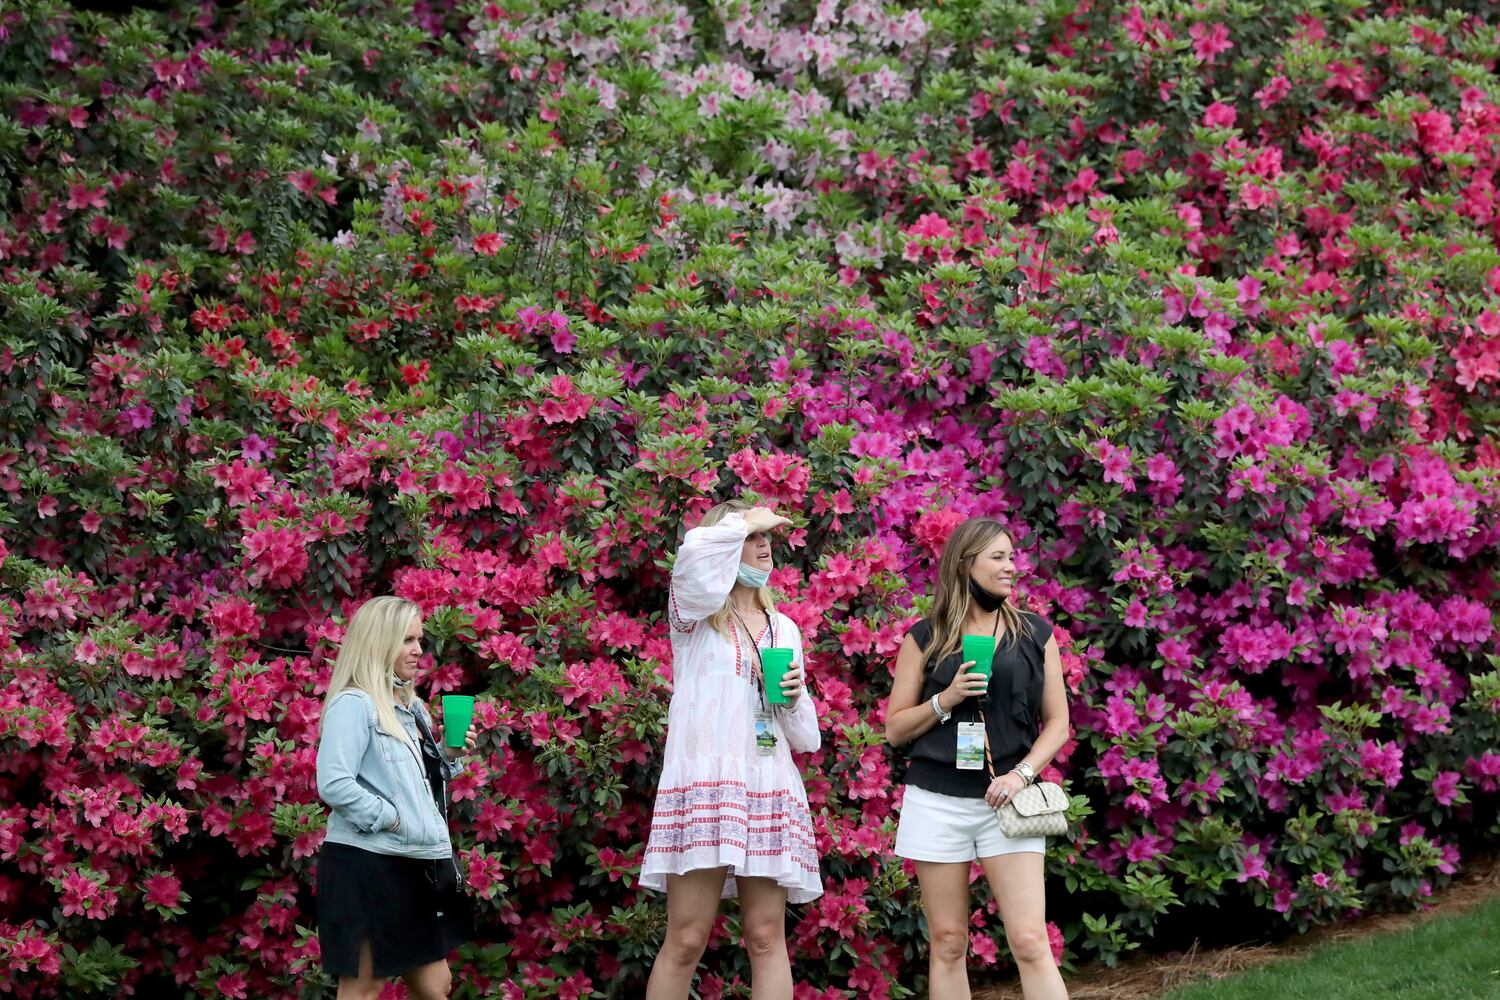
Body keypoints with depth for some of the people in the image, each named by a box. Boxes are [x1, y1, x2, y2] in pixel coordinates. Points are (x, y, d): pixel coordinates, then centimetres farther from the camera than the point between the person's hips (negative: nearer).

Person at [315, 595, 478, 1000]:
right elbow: (334, 785, -23)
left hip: (416, 864, 9)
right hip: (367, 864, -9)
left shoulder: (412, 708, 15)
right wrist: (391, 820, -18)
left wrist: (449, 756, 6)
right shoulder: (353, 705, -12)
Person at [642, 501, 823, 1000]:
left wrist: (796, 696, -1)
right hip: (703, 785, -4)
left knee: (766, 937, 0)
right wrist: (743, 523, -2)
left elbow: (805, 738, 20)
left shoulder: (784, 629, 20)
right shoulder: (694, 613, 7)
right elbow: (696, 553, -19)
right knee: (686, 939, -7)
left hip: (769, 792, 4)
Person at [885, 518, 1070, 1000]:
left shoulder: (1035, 633, 8)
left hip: (1006, 802, 0)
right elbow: (895, 729, 7)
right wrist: (946, 699, -9)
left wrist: (1022, 773, -8)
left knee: (1030, 942, -10)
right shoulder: (925, 638, 5)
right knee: (947, 943, 3)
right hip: (937, 802, 0)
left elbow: (1057, 721, 8)